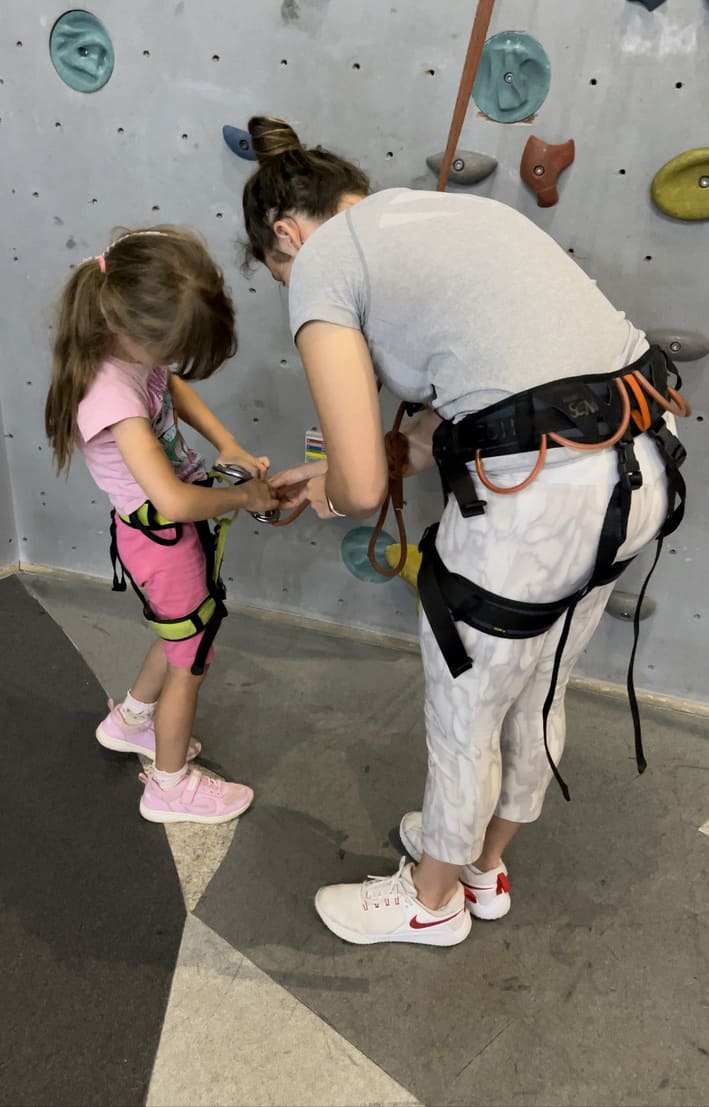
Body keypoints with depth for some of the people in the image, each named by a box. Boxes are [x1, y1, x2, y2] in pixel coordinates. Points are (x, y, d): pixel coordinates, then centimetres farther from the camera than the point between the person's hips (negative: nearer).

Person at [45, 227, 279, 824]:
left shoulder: (132, 342, -9)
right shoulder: (110, 393, -35)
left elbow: (175, 388, 12)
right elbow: (175, 500, -40)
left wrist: (227, 446, -2)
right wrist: (243, 496, -22)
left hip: (174, 522, 8)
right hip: (161, 535, -8)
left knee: (187, 633, 27)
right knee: (192, 657, 11)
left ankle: (131, 719, 52)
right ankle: (171, 786, 34)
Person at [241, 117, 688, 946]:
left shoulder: (321, 264, -2)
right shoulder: (433, 209, 22)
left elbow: (363, 489, -10)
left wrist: (330, 495, 14)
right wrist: (334, 472, 25)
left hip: (540, 496, -9)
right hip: (640, 464, 9)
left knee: (464, 717, 17)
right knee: (535, 697, 28)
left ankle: (432, 900, 46)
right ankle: (485, 864, 55)